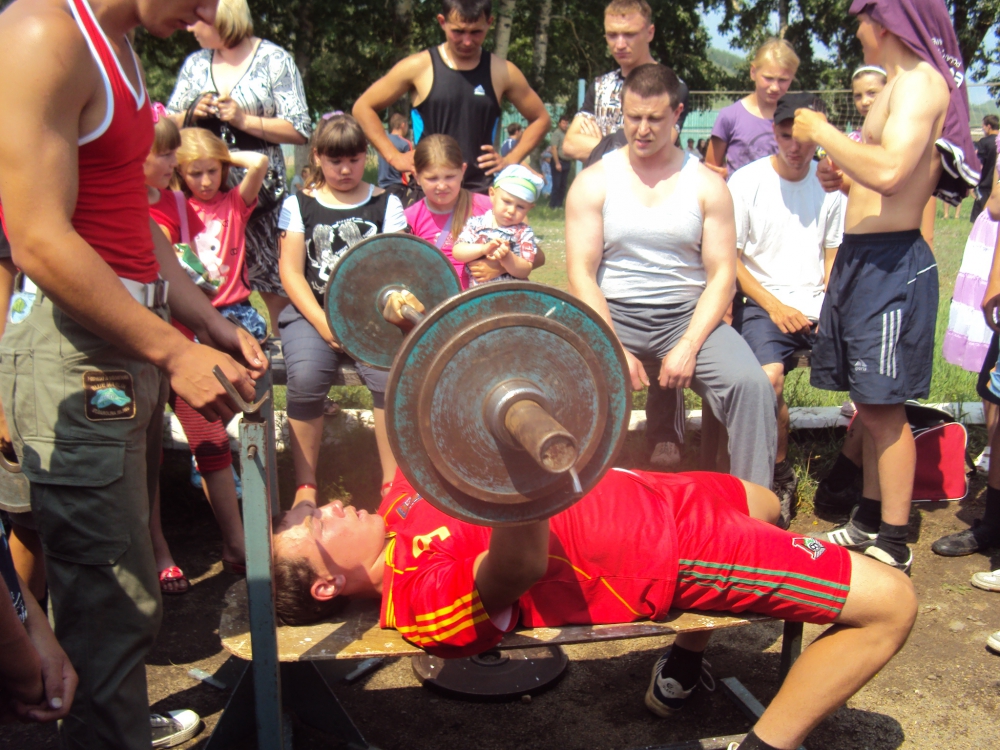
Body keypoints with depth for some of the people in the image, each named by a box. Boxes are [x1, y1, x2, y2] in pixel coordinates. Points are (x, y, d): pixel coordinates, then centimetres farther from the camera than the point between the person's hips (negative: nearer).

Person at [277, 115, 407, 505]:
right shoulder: (299, 205, 11)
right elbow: (291, 272, 3)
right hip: (313, 311, 0)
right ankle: (305, 486, -13)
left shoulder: (385, 203, 12)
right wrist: (322, 323, -12)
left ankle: (392, 482, -13)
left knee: (391, 373, -29)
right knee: (306, 378, -30)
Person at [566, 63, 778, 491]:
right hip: (613, 313, 0)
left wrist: (688, 347, -14)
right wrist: (613, 348, -16)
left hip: (687, 313, 1)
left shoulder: (706, 185, 7)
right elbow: (581, 274, -2)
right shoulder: (593, 183, 5)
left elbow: (722, 275, 1)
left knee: (752, 384, -25)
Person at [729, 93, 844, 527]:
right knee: (769, 376, -32)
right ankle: (780, 475, -8)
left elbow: (834, 257, 15)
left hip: (819, 304, 4)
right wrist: (775, 307, -11)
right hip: (764, 304, -3)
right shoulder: (747, 182, -1)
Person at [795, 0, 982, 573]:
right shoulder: (903, 82, 18)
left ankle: (893, 545, 5)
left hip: (892, 262, -10)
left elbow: (890, 171, -26)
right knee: (870, 404, 15)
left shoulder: (921, 80, -11)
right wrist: (847, 179, 15)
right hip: (863, 256, 10)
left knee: (884, 407, -5)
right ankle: (870, 522, 27)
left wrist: (822, 131, -16)